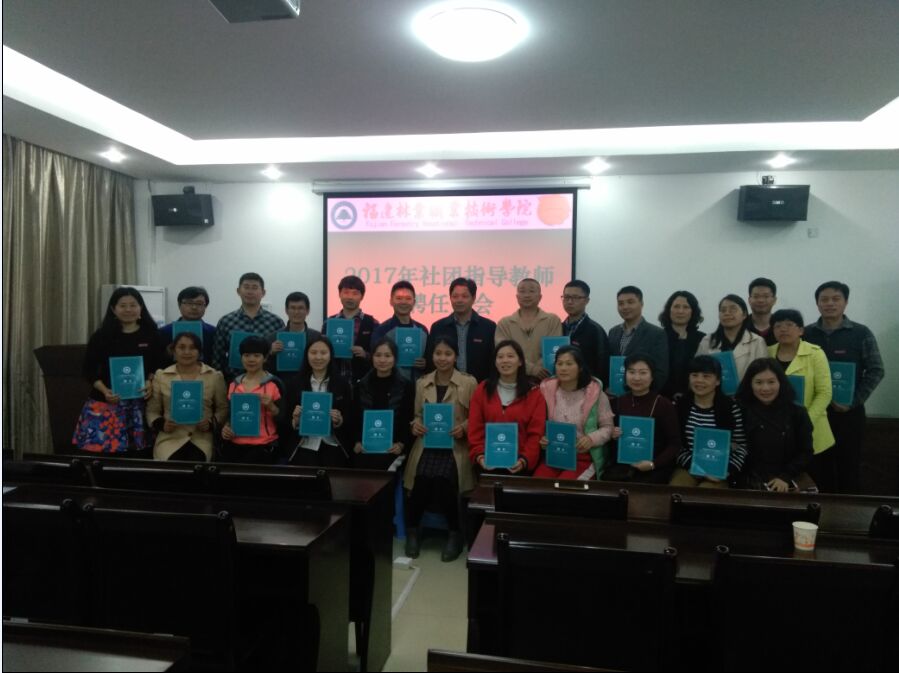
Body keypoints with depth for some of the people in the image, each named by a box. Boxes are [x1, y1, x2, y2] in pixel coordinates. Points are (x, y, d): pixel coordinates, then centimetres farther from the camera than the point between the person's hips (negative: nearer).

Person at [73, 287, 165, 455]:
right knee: (101, 448, -9)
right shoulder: (101, 336, 2)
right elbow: (88, 370, 4)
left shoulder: (151, 334, 5)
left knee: (138, 453, 2)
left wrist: (151, 383, -12)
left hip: (140, 403, 1)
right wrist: (104, 390, -12)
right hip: (106, 402, -1)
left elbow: (159, 366, 7)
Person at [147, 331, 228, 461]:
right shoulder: (161, 376, 11)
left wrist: (211, 423, -9)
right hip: (169, 438, 1)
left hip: (202, 438, 0)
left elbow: (223, 408, 10)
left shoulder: (215, 376, 8)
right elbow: (152, 410, 13)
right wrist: (162, 424, -7)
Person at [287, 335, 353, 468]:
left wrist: (339, 421, -14)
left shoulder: (342, 383, 5)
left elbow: (350, 419, 6)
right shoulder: (295, 383, 6)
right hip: (303, 447, 0)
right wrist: (295, 421, -13)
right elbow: (286, 419, 7)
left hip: (333, 446, 0)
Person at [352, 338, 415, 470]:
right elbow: (355, 418, 10)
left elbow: (410, 420, 2)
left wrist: (402, 444, -11)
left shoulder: (406, 385, 2)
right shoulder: (362, 385, 9)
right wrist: (356, 442, -4)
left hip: (391, 452, -2)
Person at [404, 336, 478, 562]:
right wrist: (415, 424, -2)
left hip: (455, 447, -2)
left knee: (443, 479, -30)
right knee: (423, 478, -26)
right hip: (426, 445, 3)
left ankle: (455, 532, -3)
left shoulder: (469, 382, 2)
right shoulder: (422, 383, 14)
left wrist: (464, 427, -14)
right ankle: (413, 529, 2)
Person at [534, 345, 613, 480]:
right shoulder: (547, 390, 5)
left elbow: (608, 426, 3)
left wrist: (592, 439, -15)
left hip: (583, 457, -2)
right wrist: (541, 439, -7)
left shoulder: (594, 392, -3)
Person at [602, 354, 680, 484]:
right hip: (619, 466, 3)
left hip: (653, 470, -3)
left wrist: (653, 464, -15)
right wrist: (611, 435, -6)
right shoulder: (617, 402, 8)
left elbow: (675, 444, -3)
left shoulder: (664, 405, -2)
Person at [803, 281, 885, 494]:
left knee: (848, 464, 5)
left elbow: (875, 370, -1)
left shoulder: (861, 333, 0)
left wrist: (854, 401, -9)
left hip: (848, 411, -1)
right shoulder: (806, 333, 3)